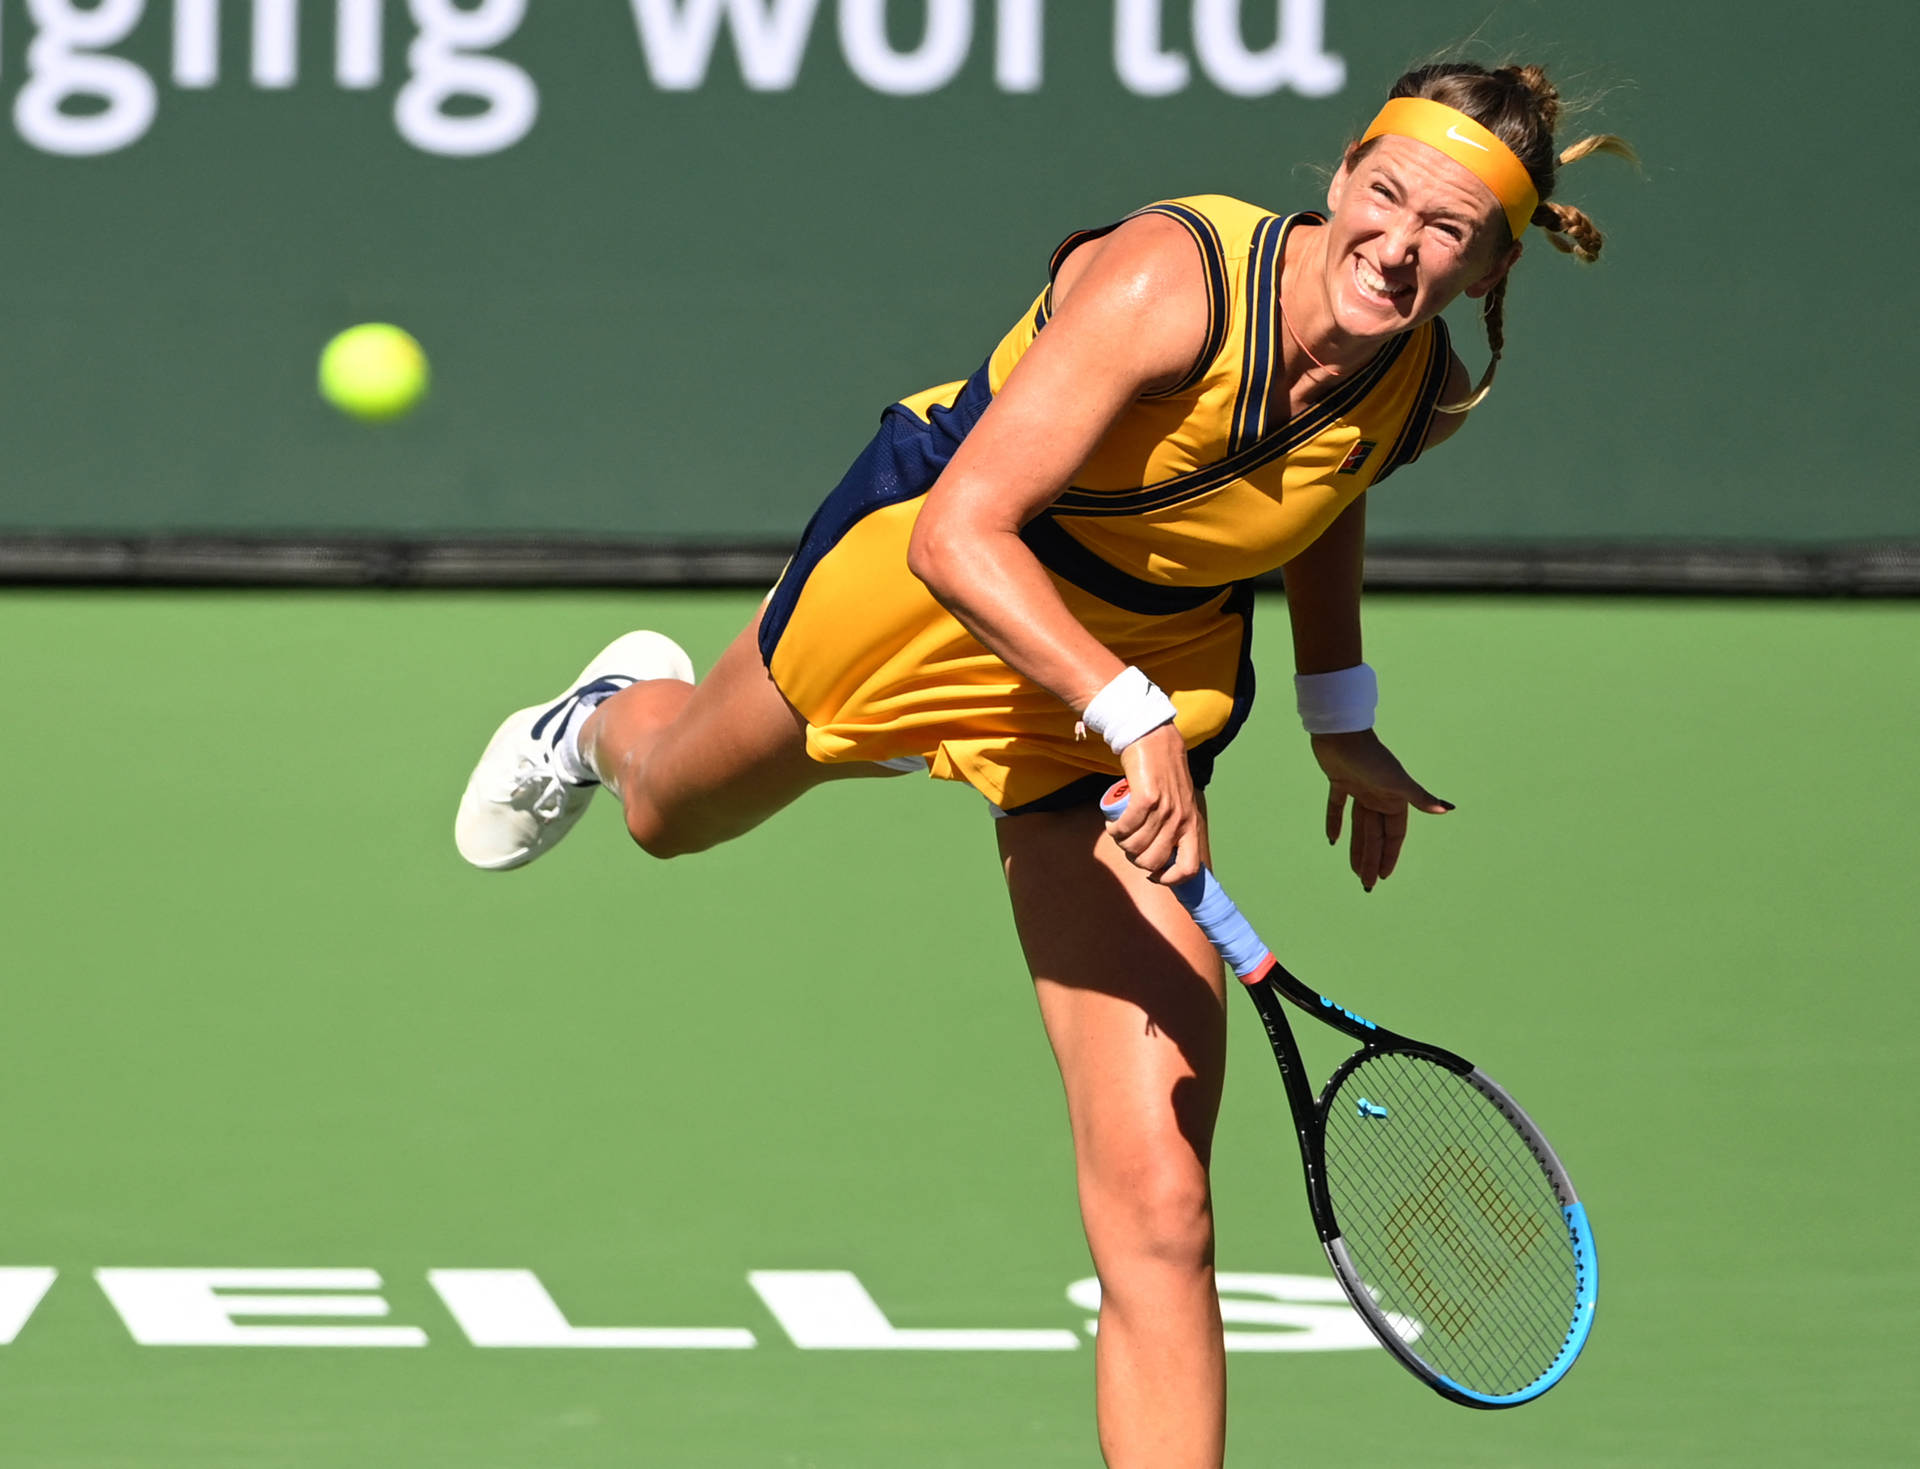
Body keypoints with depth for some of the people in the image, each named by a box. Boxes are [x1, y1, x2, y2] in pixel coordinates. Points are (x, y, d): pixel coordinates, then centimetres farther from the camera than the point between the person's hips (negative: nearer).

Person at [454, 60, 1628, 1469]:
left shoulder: (1425, 392, -17)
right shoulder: (1167, 282, -35)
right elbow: (959, 536, -40)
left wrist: (1341, 719, 12)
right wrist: (1130, 714, -51)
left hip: (1143, 702, 2)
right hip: (925, 595, -2)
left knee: (1159, 1213, -13)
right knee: (673, 809, 34)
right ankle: (616, 718, 73)